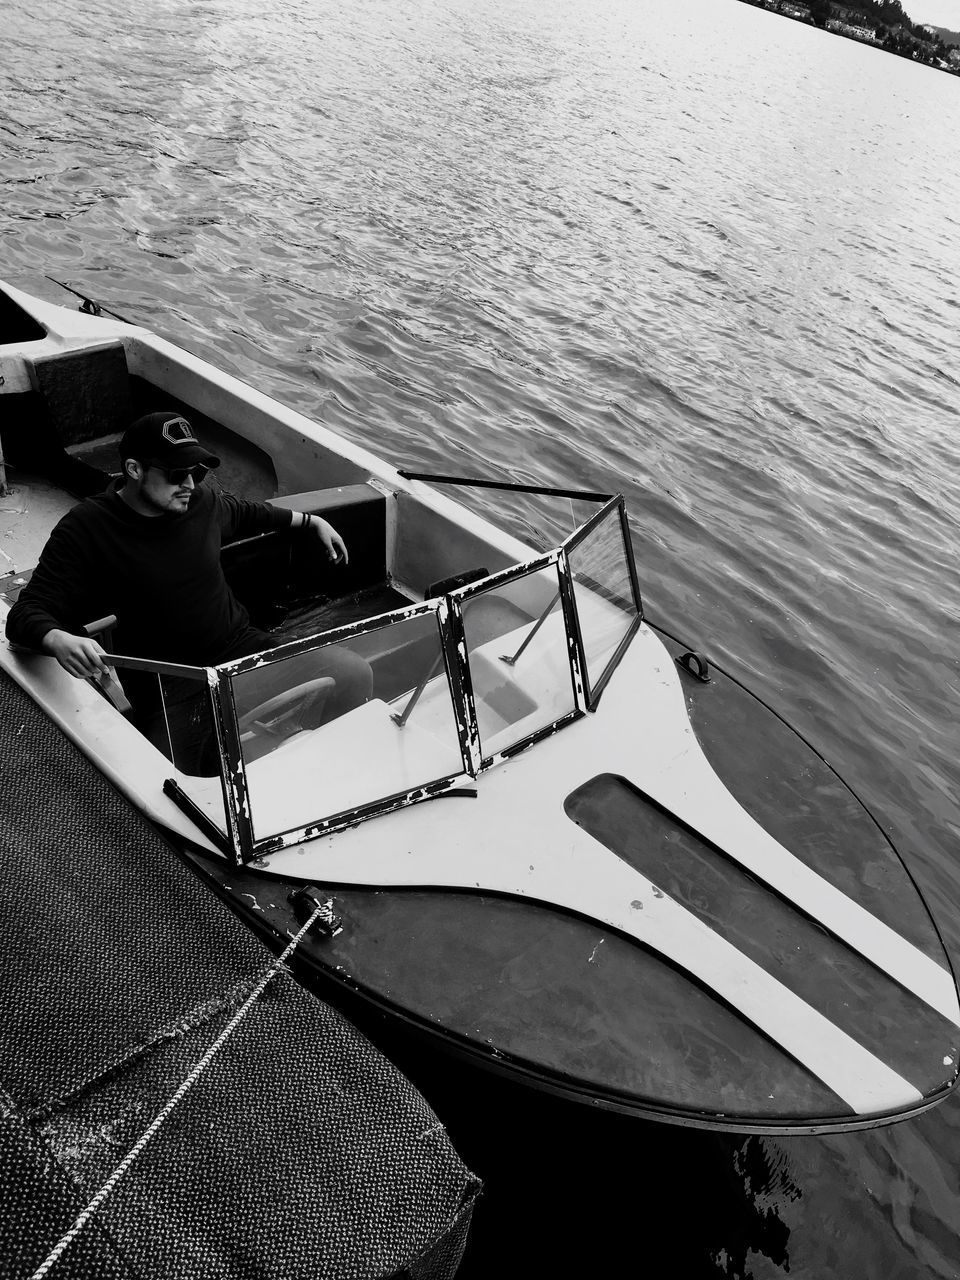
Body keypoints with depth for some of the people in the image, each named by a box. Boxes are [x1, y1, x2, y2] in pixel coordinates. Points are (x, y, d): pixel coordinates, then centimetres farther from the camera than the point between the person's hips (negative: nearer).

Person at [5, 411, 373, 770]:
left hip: (242, 647, 4)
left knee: (353, 673, -17)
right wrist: (58, 640, -37)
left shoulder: (202, 500, 5)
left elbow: (247, 513, 31)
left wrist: (311, 522, 33)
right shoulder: (86, 530, -9)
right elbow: (27, 613, -14)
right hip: (168, 687, -4)